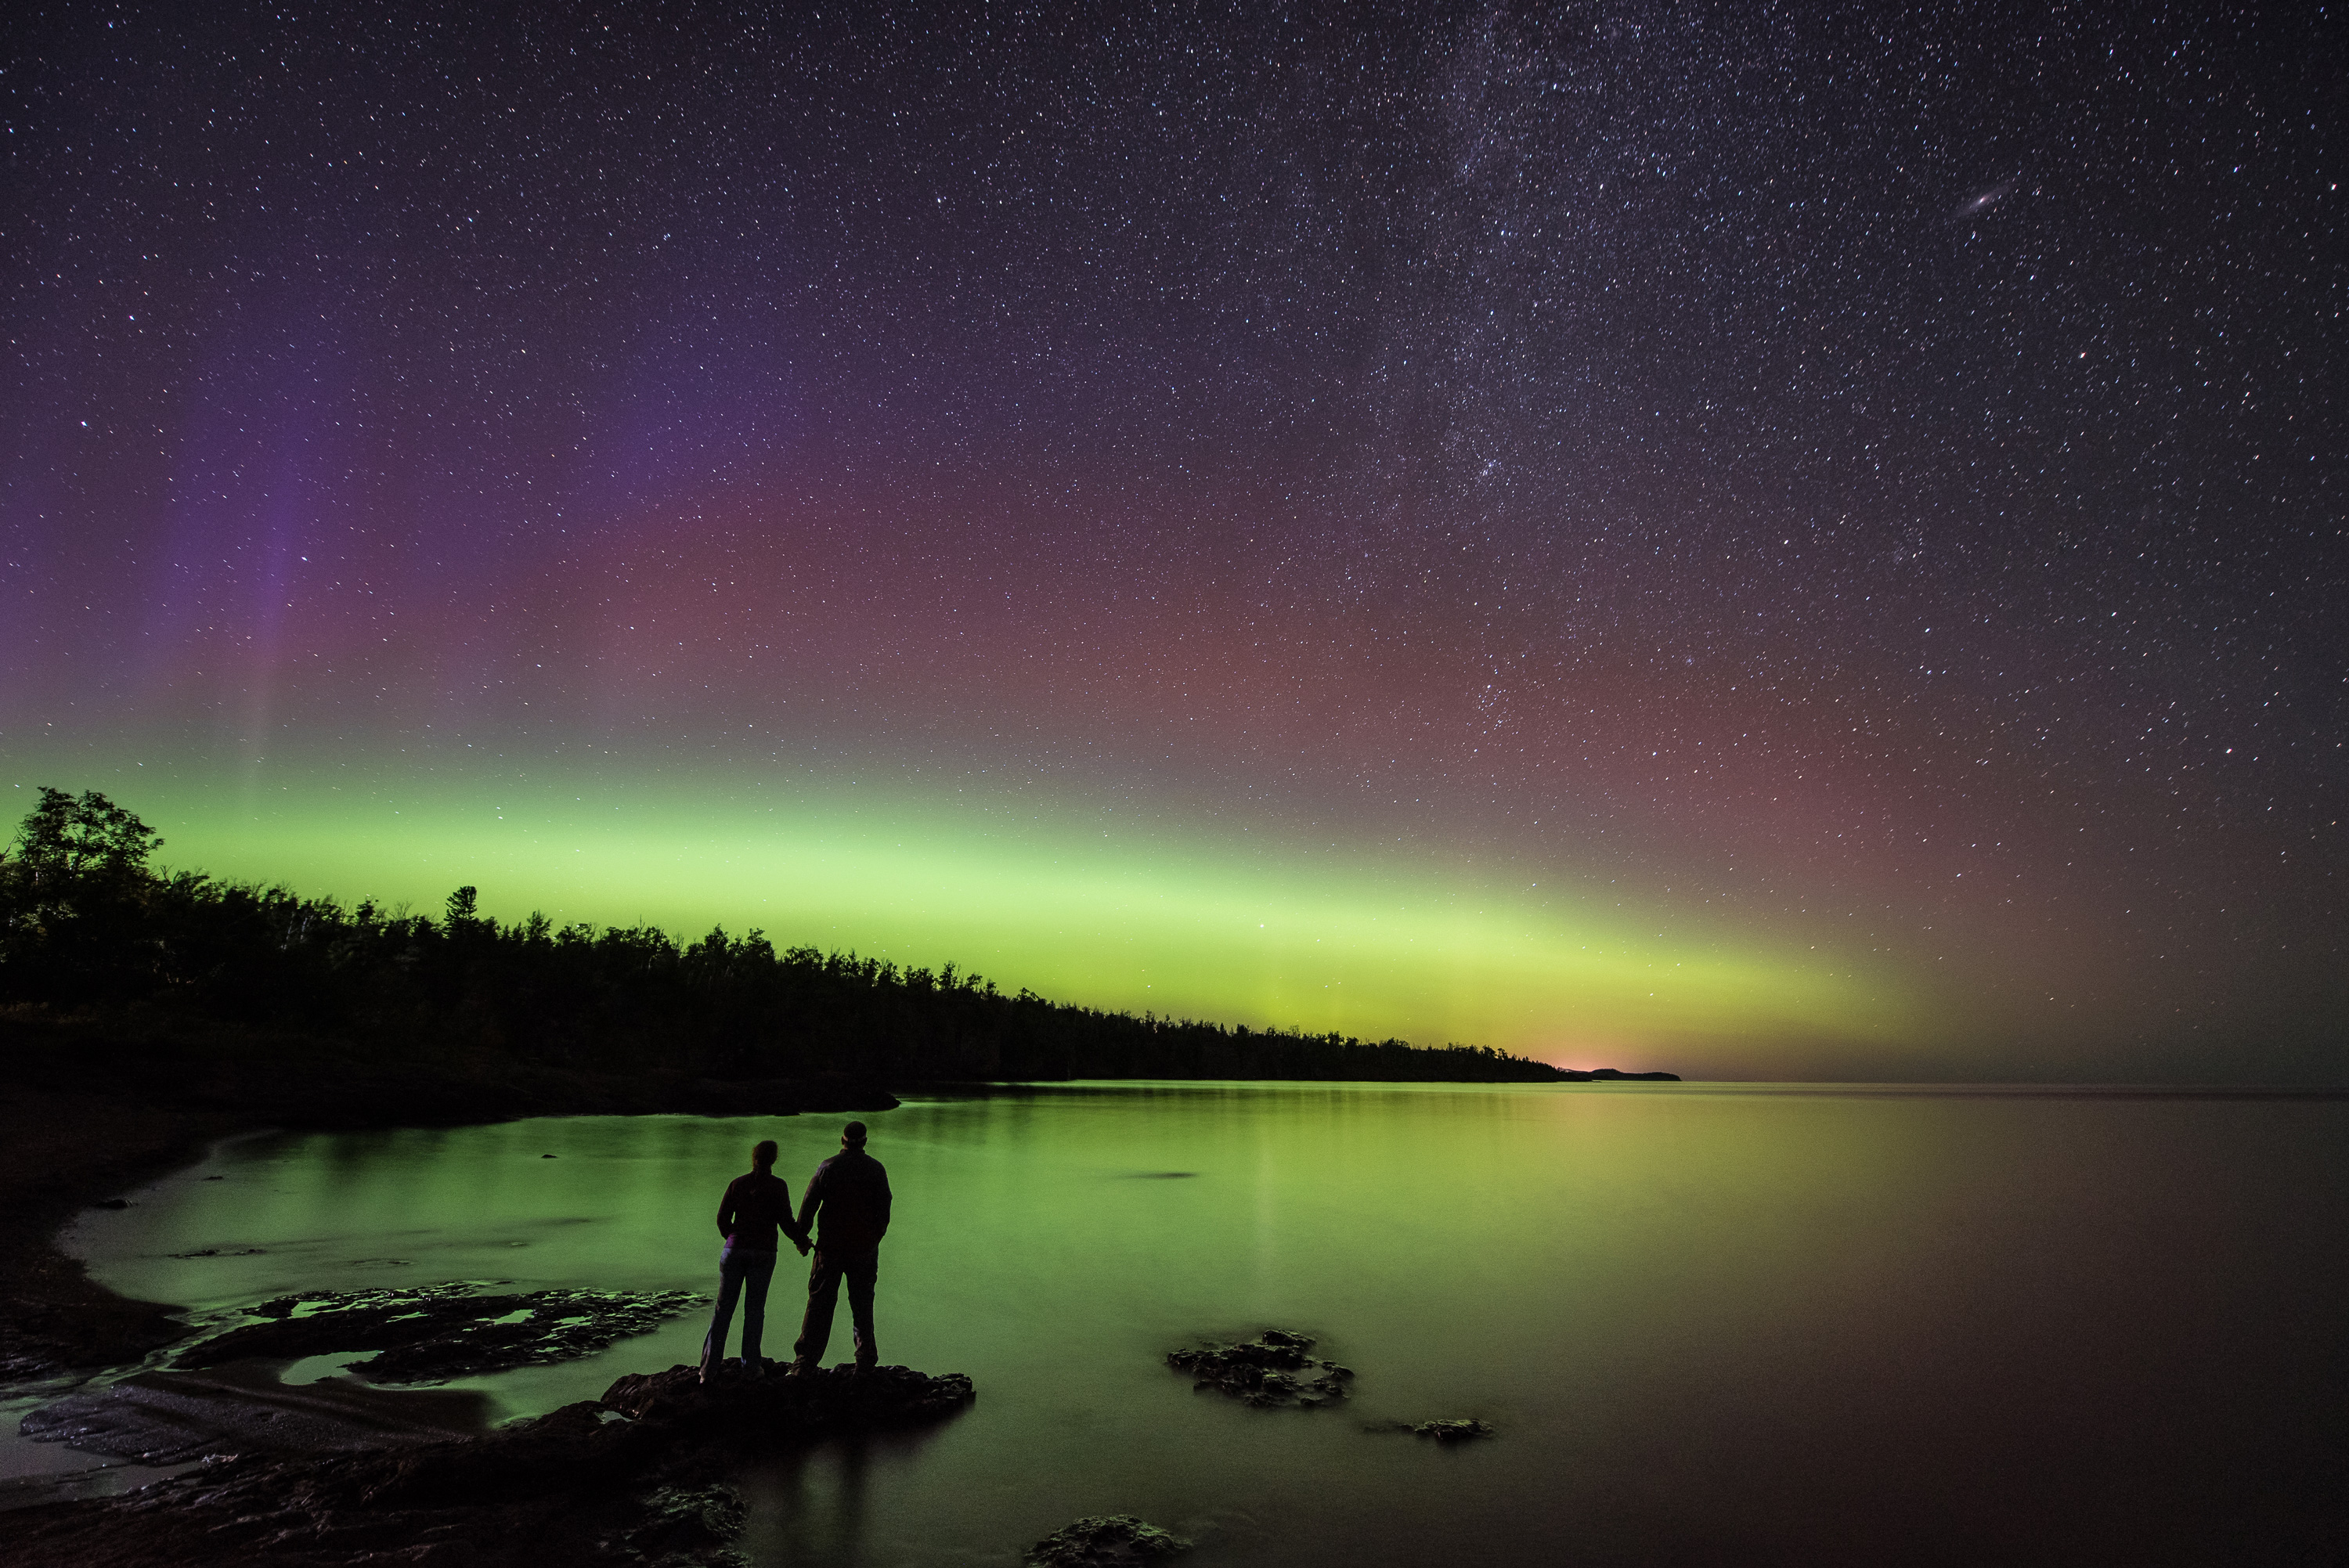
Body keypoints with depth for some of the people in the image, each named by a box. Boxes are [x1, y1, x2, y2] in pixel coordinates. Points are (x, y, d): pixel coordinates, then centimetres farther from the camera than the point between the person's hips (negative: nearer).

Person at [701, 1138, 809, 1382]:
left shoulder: (737, 1184, 4)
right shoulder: (778, 1185, -5)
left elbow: (723, 1219, 6)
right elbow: (786, 1222, -7)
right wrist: (802, 1240, 10)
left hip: (734, 1249, 2)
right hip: (763, 1252, -2)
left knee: (724, 1307, 9)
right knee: (754, 1308, 9)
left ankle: (709, 1366, 5)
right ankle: (750, 1365, 13)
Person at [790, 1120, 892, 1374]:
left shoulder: (827, 1168, -6)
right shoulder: (875, 1169, -2)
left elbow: (809, 1204, -4)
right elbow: (884, 1207, 3)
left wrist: (801, 1237, 7)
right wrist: (877, 1235, 17)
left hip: (831, 1246, -1)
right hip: (865, 1247, 1)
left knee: (820, 1303, 4)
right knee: (862, 1303, 12)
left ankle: (805, 1362, 2)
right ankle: (866, 1358, 16)